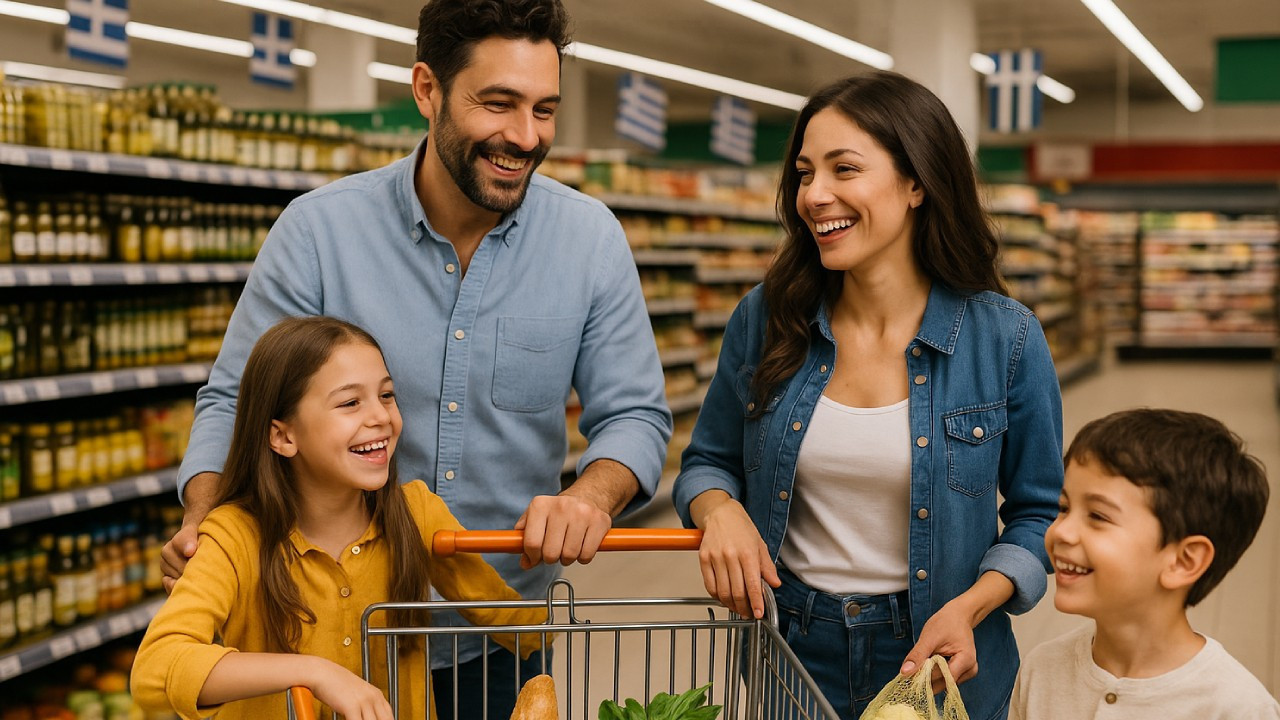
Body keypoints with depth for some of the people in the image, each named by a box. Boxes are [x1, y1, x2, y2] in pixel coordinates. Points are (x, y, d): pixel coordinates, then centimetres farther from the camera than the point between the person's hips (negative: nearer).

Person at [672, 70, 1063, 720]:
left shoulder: (1006, 339, -11)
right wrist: (720, 511, -15)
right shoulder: (765, 320, -6)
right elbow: (708, 464, 6)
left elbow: (1037, 515, -3)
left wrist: (969, 606, -18)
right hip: (788, 652, 2)